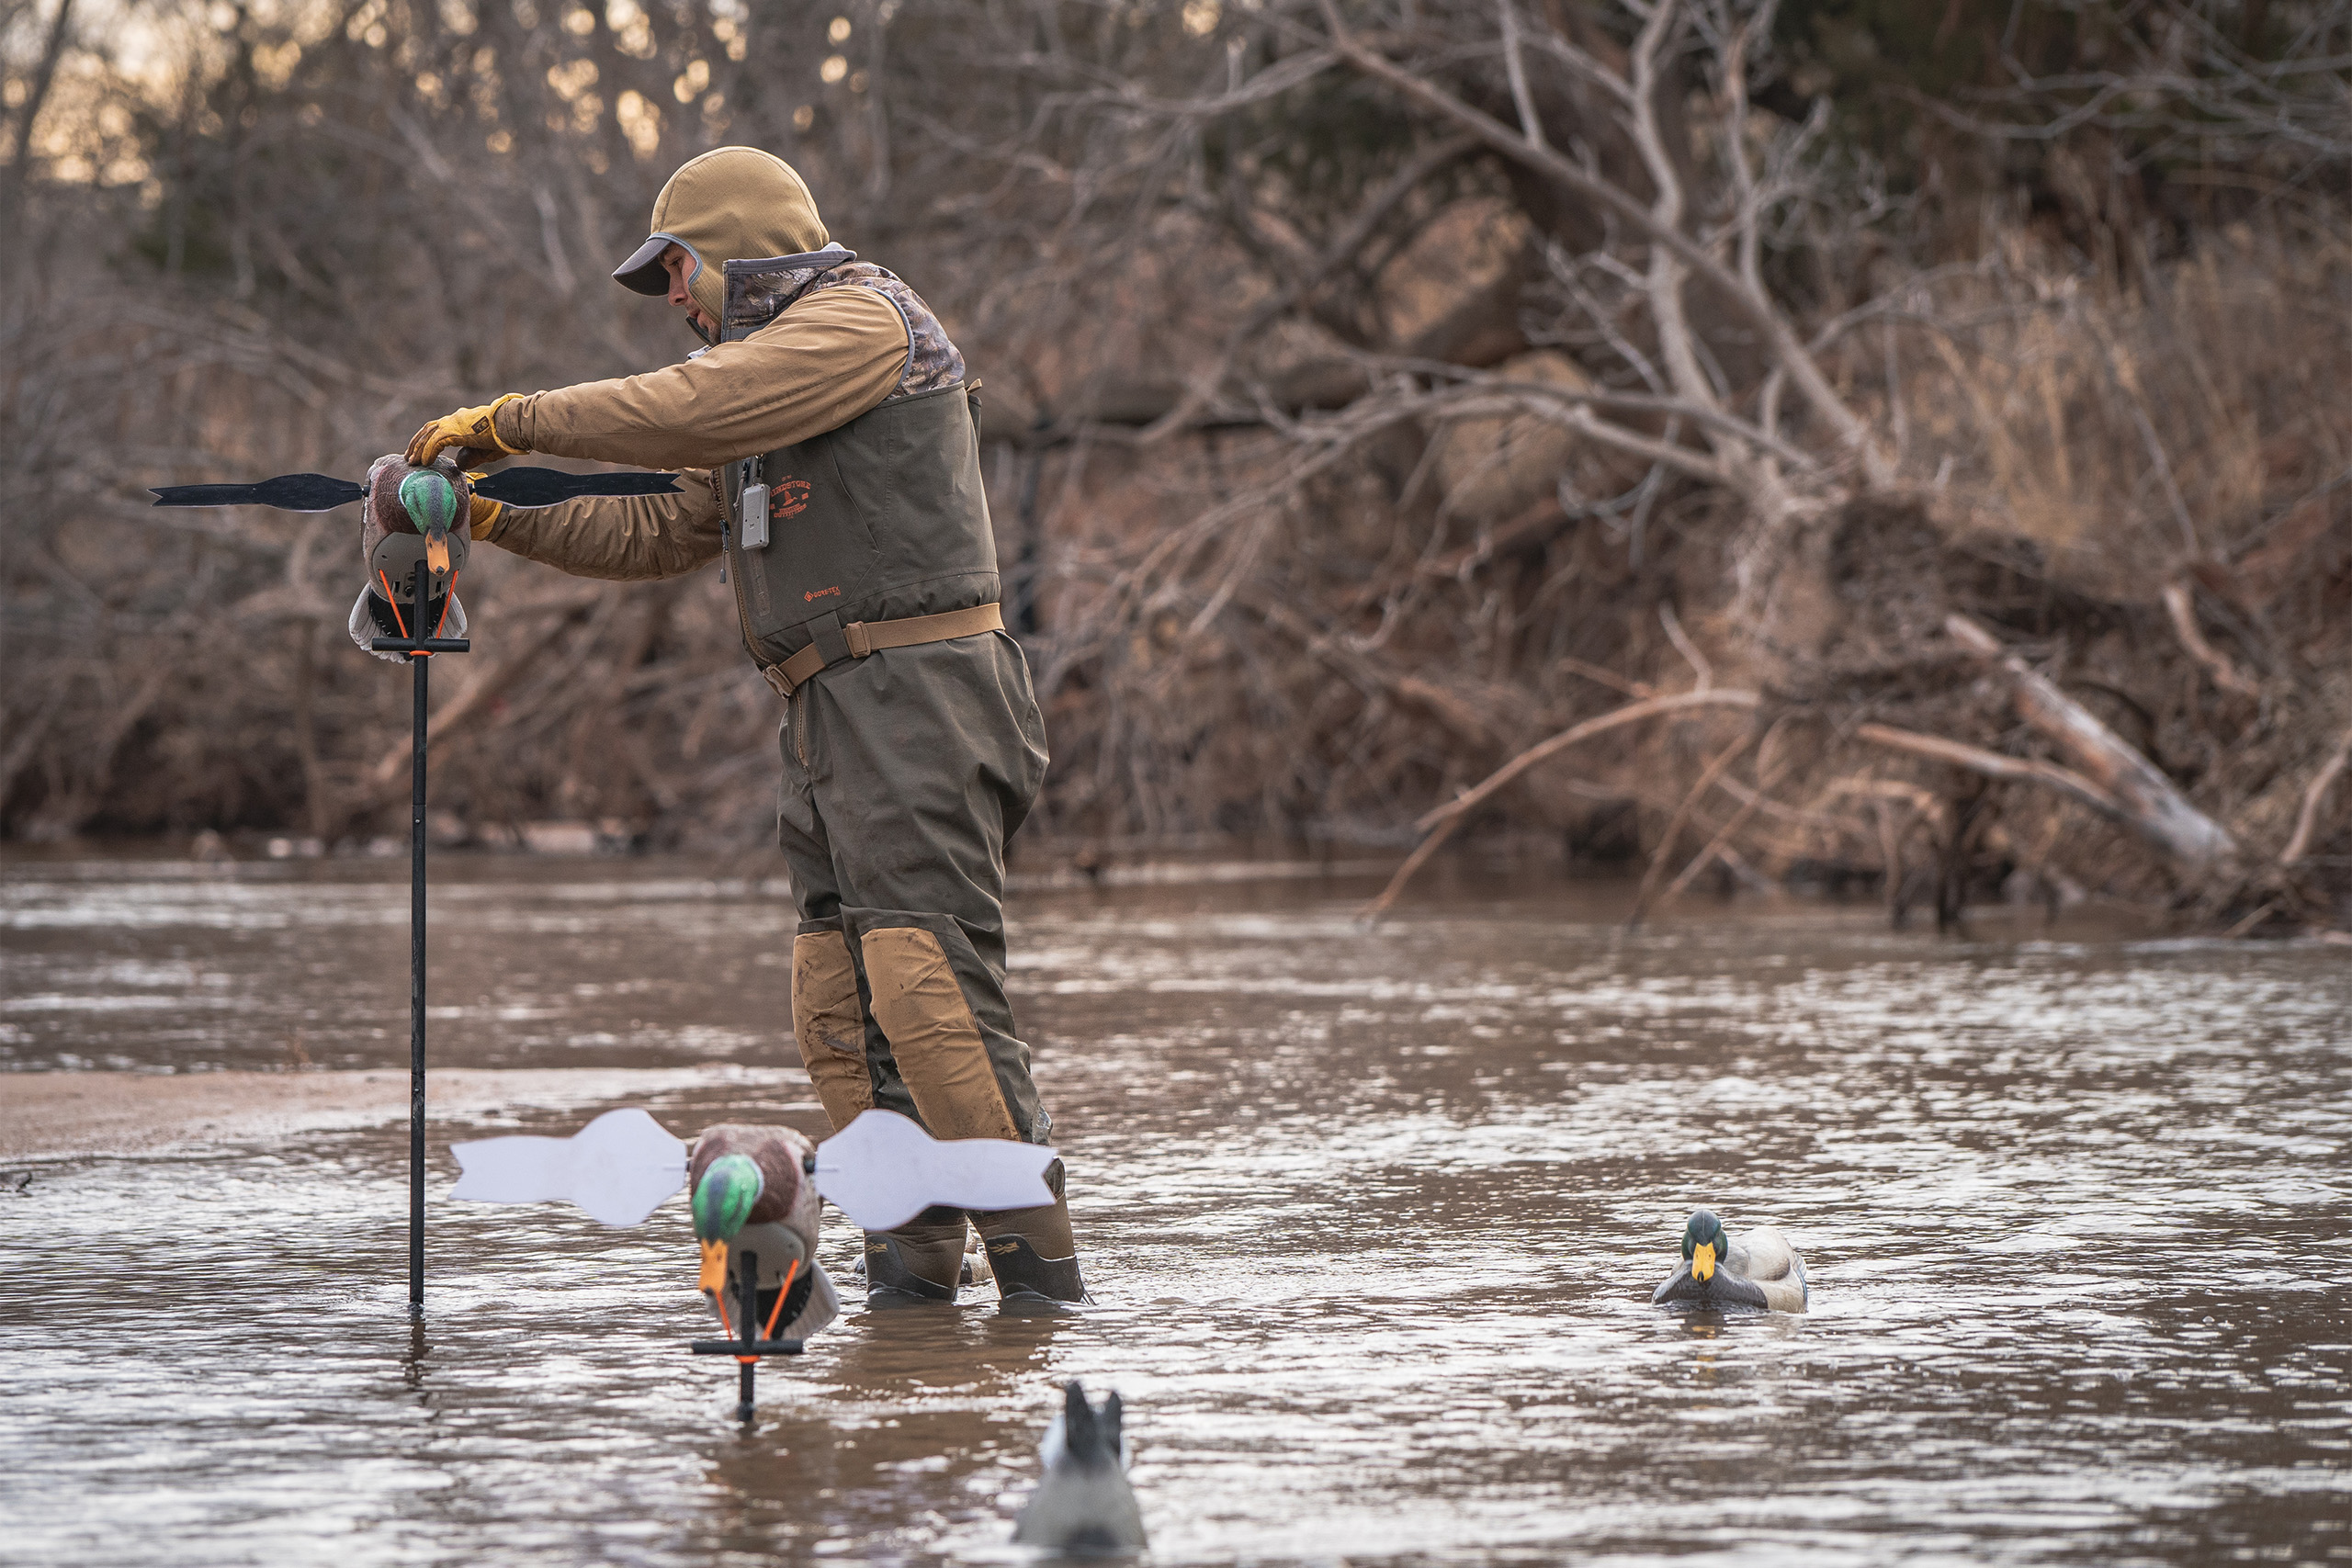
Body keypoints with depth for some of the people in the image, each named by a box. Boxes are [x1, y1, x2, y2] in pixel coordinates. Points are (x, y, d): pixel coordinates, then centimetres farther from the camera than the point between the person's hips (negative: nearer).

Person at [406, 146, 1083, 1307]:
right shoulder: (772, 369, 25)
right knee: (840, 1005, 3)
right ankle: (914, 1259, 3)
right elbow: (662, 532, 26)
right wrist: (504, 519, 15)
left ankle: (1038, 1268, -16)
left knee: (932, 990, -16)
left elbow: (684, 412, -18)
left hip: (913, 691, -10)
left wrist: (511, 420, -9)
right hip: (836, 721, 10)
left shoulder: (860, 319, -6)